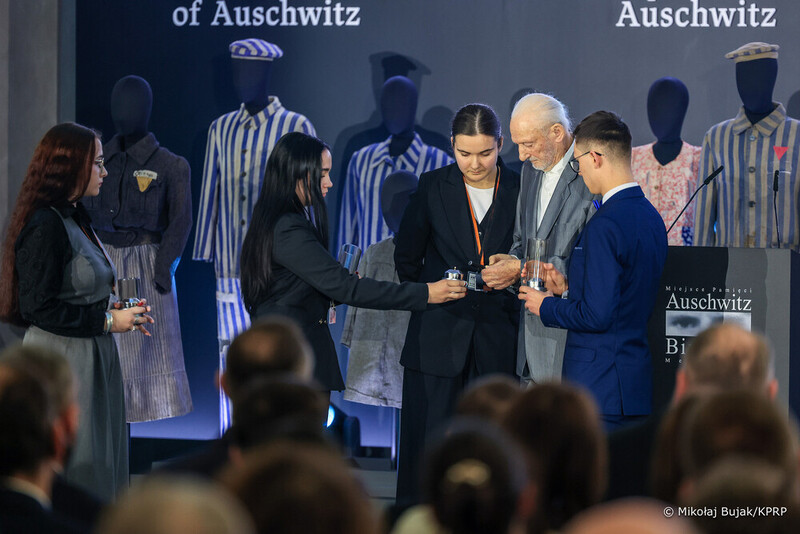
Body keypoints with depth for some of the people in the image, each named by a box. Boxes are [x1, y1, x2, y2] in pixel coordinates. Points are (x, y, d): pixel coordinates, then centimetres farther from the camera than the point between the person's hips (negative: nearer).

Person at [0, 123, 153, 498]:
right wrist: (107, 320, -17)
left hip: (92, 358, 10)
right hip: (62, 361, -10)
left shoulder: (75, 217, 12)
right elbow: (38, 306, -21)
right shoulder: (44, 225, -17)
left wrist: (120, 311, 4)